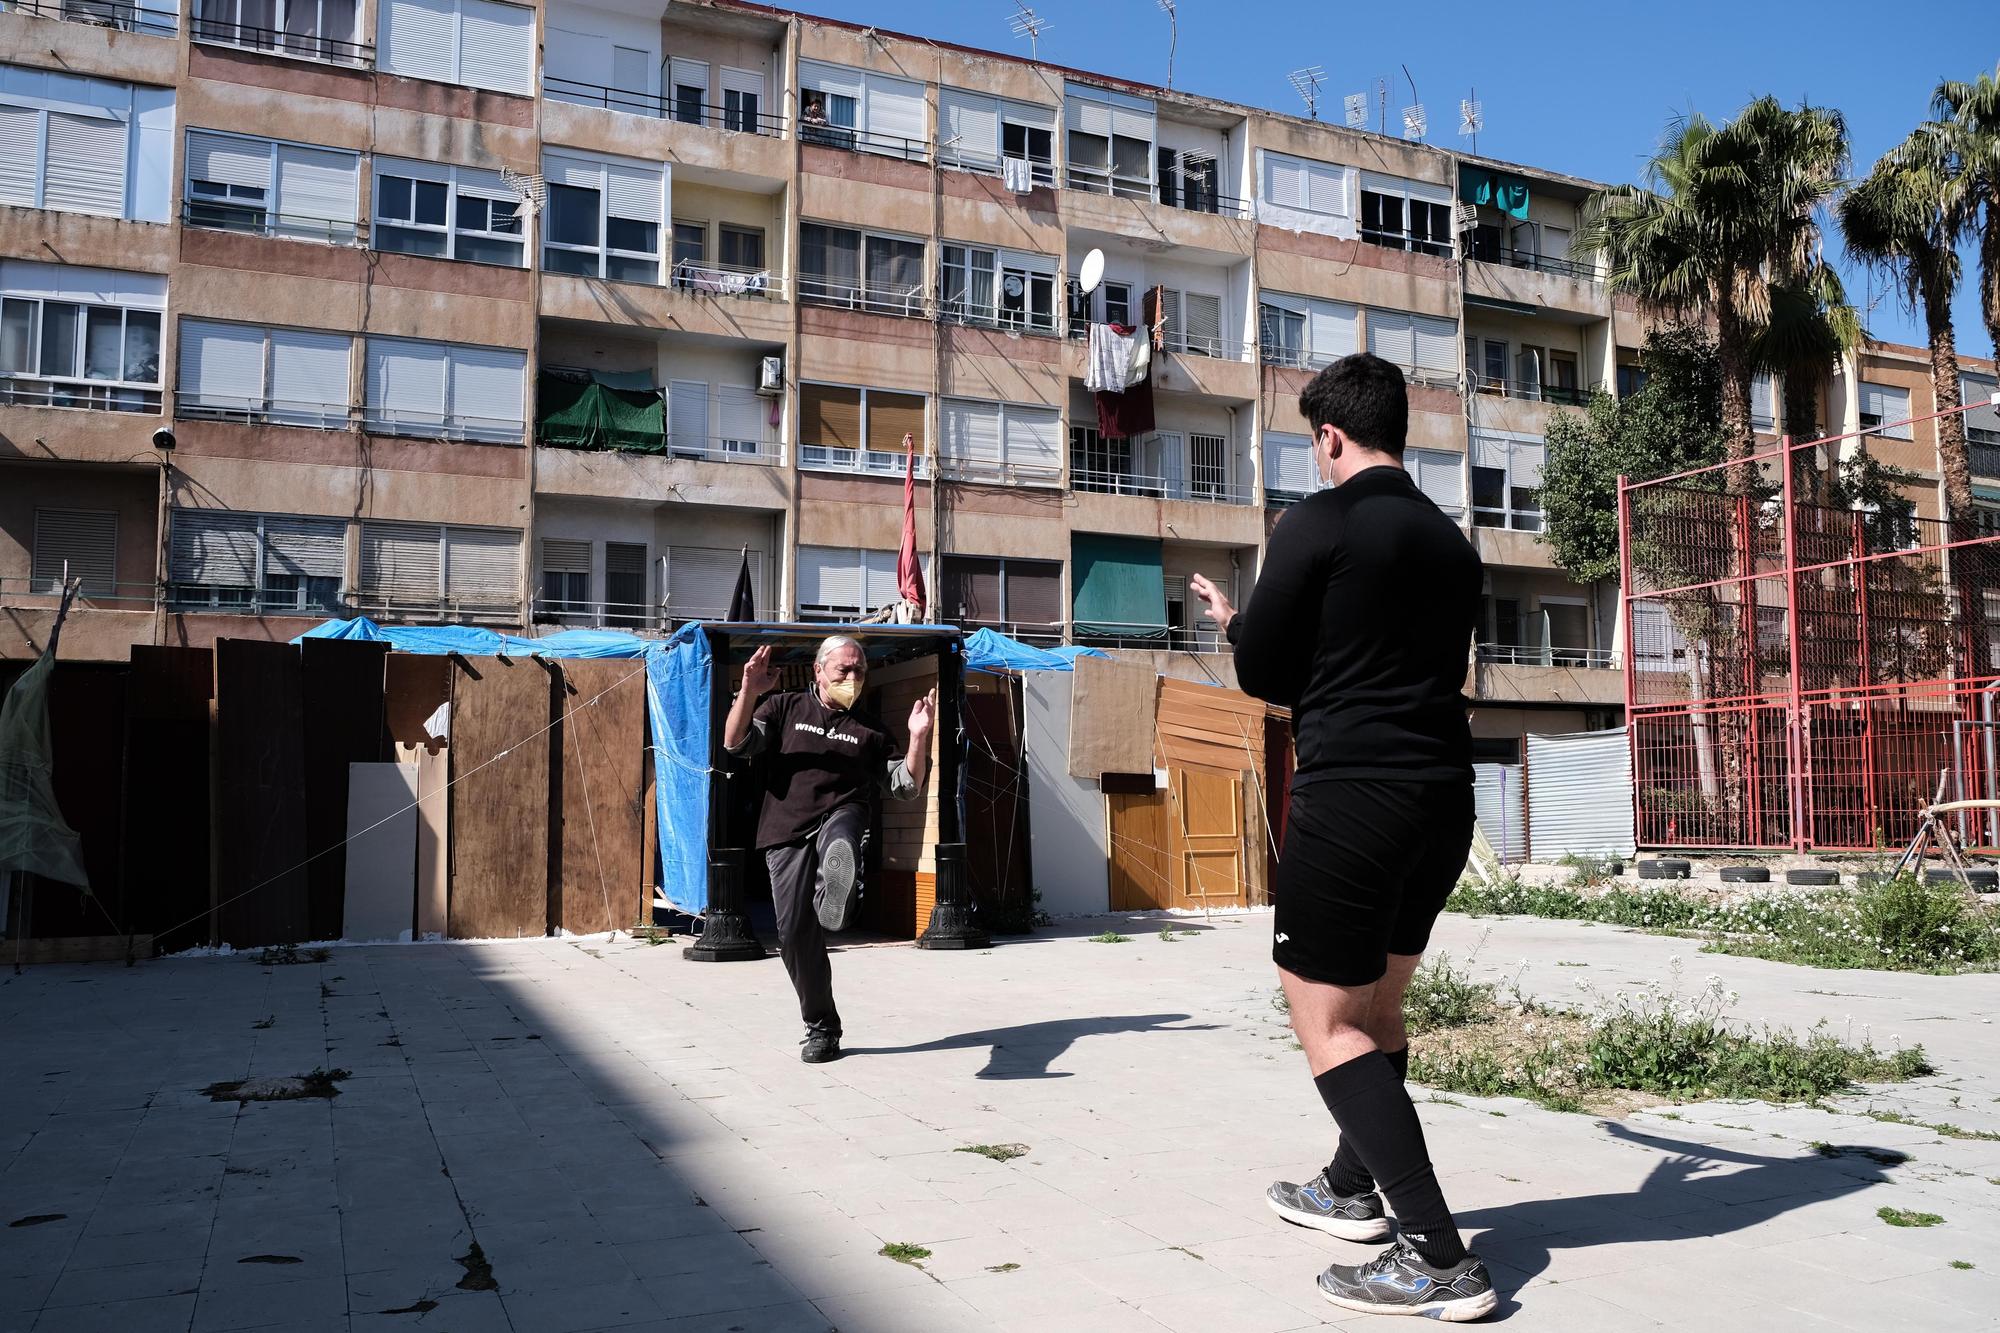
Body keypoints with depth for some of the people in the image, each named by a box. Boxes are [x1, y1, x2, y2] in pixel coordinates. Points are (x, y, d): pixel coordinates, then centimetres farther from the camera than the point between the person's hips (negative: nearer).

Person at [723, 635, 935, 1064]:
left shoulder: (869, 731, 17)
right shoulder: (784, 708, 14)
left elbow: (906, 785, 11)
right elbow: (735, 742, 1)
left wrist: (919, 738, -5)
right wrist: (749, 691, -14)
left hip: (841, 817, -1)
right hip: (788, 834, 1)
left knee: (841, 829, -40)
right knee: (795, 934, -3)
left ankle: (835, 899, -74)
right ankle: (821, 1028, 14)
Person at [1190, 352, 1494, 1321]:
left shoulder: (1318, 523, -8)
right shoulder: (1451, 541, 14)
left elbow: (1263, 675, -4)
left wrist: (1235, 621, 16)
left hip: (1352, 796, -8)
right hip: (1445, 798, 8)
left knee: (1325, 1023, -2)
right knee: (1378, 1000, 22)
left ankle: (1439, 1258, -6)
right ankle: (1353, 1188, 38)